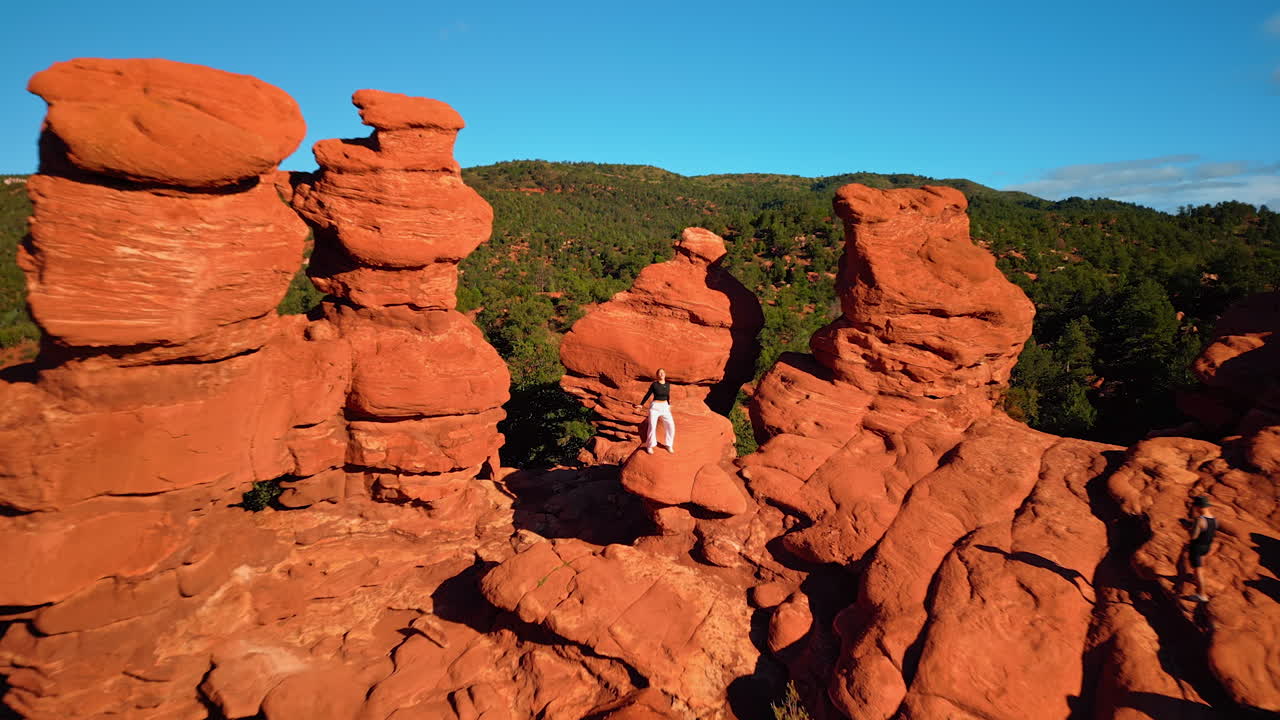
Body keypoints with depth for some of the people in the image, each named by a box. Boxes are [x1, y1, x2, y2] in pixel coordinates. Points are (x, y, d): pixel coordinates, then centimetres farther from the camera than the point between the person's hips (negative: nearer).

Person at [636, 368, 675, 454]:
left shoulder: (667, 384, 4)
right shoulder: (654, 384, -9)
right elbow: (648, 395, 0)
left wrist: (669, 406, 24)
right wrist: (641, 405, 3)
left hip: (665, 407, 4)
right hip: (655, 407, -4)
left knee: (671, 426, -5)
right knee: (652, 427, -9)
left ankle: (669, 445, 12)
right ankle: (649, 446, 9)